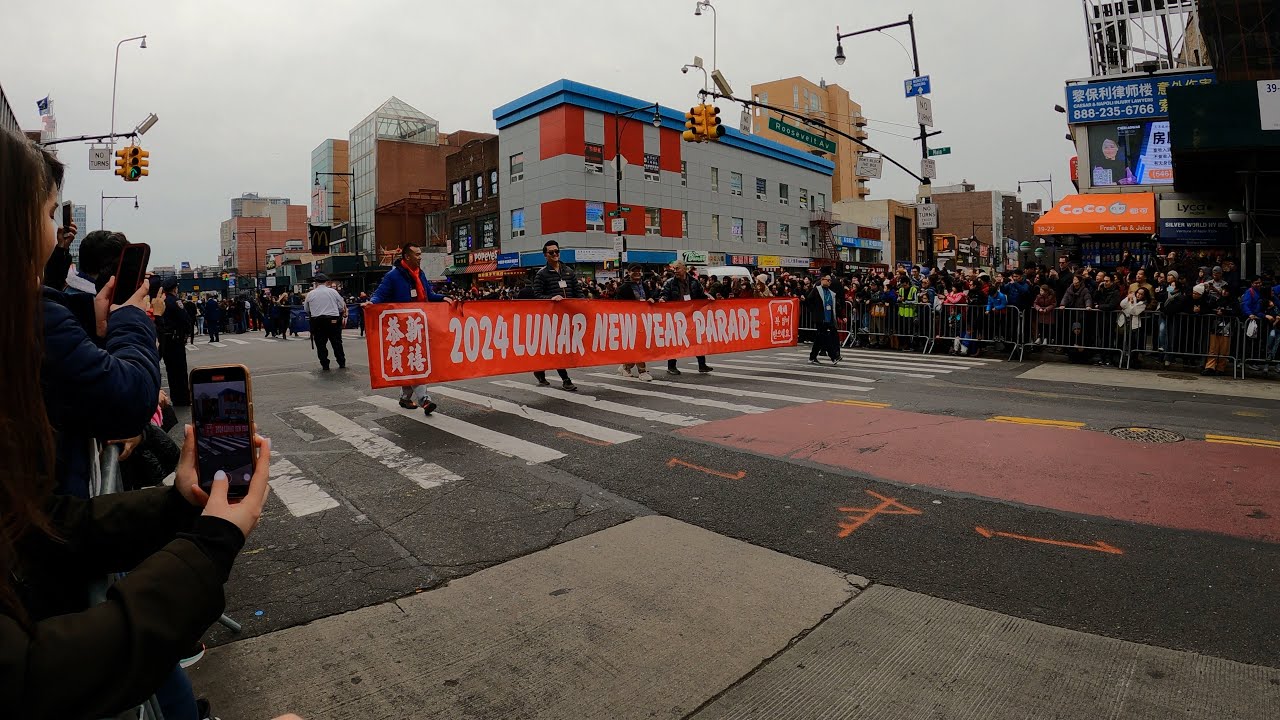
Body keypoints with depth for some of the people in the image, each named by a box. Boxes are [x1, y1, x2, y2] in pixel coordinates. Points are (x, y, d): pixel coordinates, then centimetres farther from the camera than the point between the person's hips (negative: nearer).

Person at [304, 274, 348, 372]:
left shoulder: (310, 294, 1)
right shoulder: (333, 292, -1)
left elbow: (306, 309, 9)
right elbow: (341, 307, 5)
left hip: (317, 321, 0)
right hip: (333, 321, 0)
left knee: (320, 344, 6)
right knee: (337, 342, 11)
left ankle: (325, 366, 5)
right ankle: (342, 363, 17)